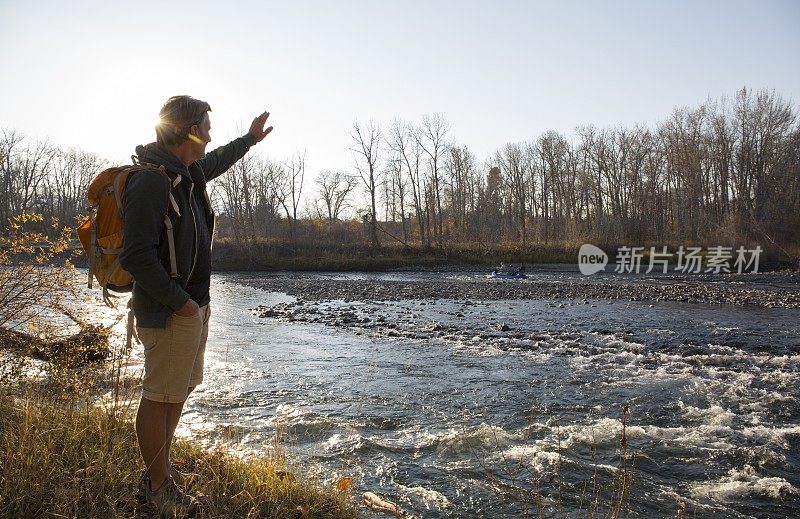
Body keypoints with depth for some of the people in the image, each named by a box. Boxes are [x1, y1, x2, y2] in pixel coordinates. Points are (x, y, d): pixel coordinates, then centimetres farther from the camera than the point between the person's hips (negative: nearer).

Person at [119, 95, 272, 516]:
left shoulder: (186, 174, 11)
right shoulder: (151, 182, -20)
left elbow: (217, 162, 35)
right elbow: (136, 256, -24)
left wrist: (250, 139, 45)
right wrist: (179, 301, -19)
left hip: (194, 304, 10)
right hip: (170, 310, -10)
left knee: (179, 391, 16)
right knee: (159, 397, 2)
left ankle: (159, 470, 30)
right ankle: (158, 485, 16)